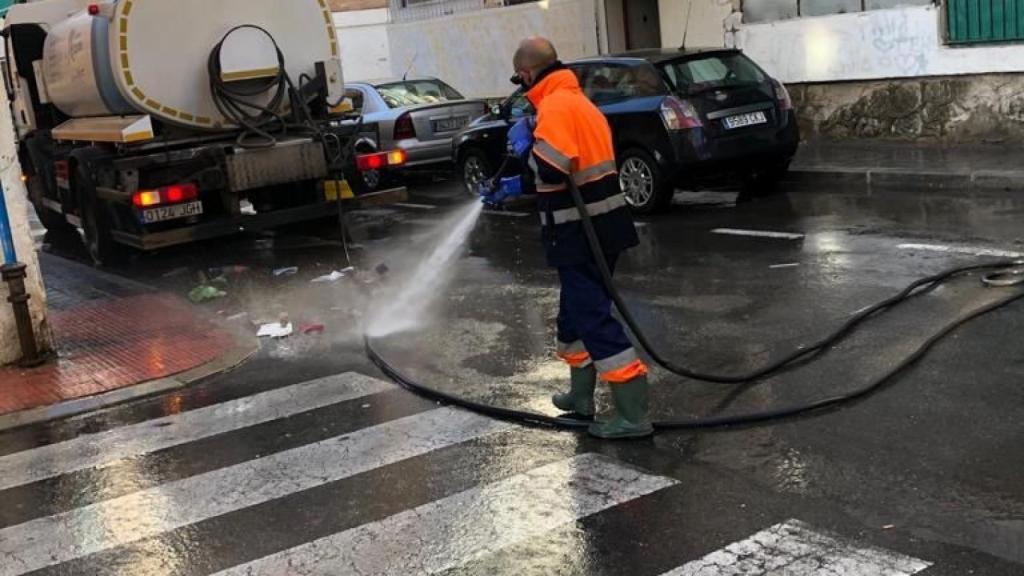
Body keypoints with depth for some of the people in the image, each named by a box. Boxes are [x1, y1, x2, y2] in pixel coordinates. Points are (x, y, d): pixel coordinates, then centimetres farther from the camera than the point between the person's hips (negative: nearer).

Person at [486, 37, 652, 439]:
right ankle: (581, 396, 33)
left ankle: (633, 416, -8)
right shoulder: (577, 101, 17)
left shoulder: (556, 105, -15)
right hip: (599, 227, 10)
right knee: (575, 313, 21)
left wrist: (525, 144, -8)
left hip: (582, 234, -10)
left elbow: (551, 169, -28)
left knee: (594, 317, -8)